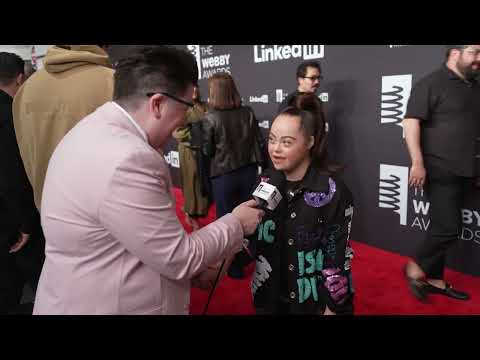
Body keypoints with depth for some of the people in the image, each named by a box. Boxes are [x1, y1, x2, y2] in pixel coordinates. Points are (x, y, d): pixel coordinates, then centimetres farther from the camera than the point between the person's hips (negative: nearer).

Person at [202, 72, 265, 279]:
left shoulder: (210, 118, -15)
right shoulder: (248, 113, -4)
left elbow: (208, 151, -9)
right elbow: (257, 142, 3)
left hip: (223, 175, -4)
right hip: (248, 171, 4)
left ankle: (234, 267, 23)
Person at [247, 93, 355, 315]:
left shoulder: (332, 191, -19)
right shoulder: (267, 181, -5)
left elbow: (338, 258, -14)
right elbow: (254, 240, 5)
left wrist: (333, 308, -10)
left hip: (315, 302, -4)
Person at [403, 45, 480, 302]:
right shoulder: (431, 84, -7)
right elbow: (411, 121, -15)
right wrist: (417, 162, -22)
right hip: (440, 171, -8)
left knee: (442, 227, 13)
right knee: (449, 228, -8)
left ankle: (434, 280, 25)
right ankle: (415, 267, 14)